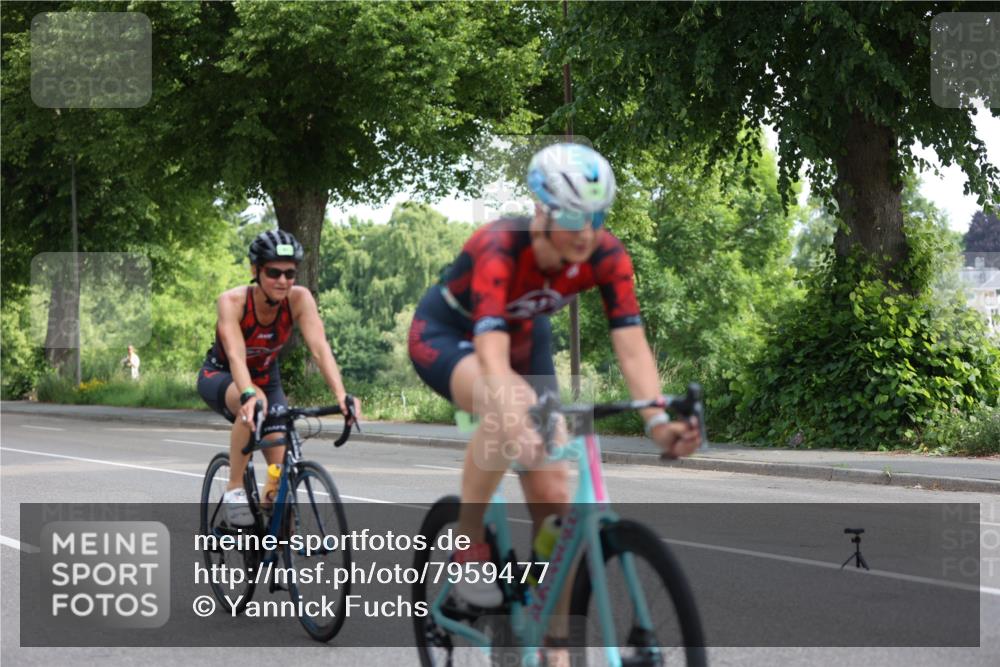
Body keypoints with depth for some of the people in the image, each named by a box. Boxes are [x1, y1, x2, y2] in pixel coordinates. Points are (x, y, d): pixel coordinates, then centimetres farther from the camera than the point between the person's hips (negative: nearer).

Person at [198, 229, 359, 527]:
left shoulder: (299, 299, -24)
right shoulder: (232, 301, -30)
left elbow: (320, 347, -34)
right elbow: (235, 355, -43)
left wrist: (341, 395, -49)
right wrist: (249, 396, -62)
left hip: (266, 377, 3)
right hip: (220, 377, -3)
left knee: (283, 463, -13)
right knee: (253, 403, -38)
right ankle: (234, 491, -25)